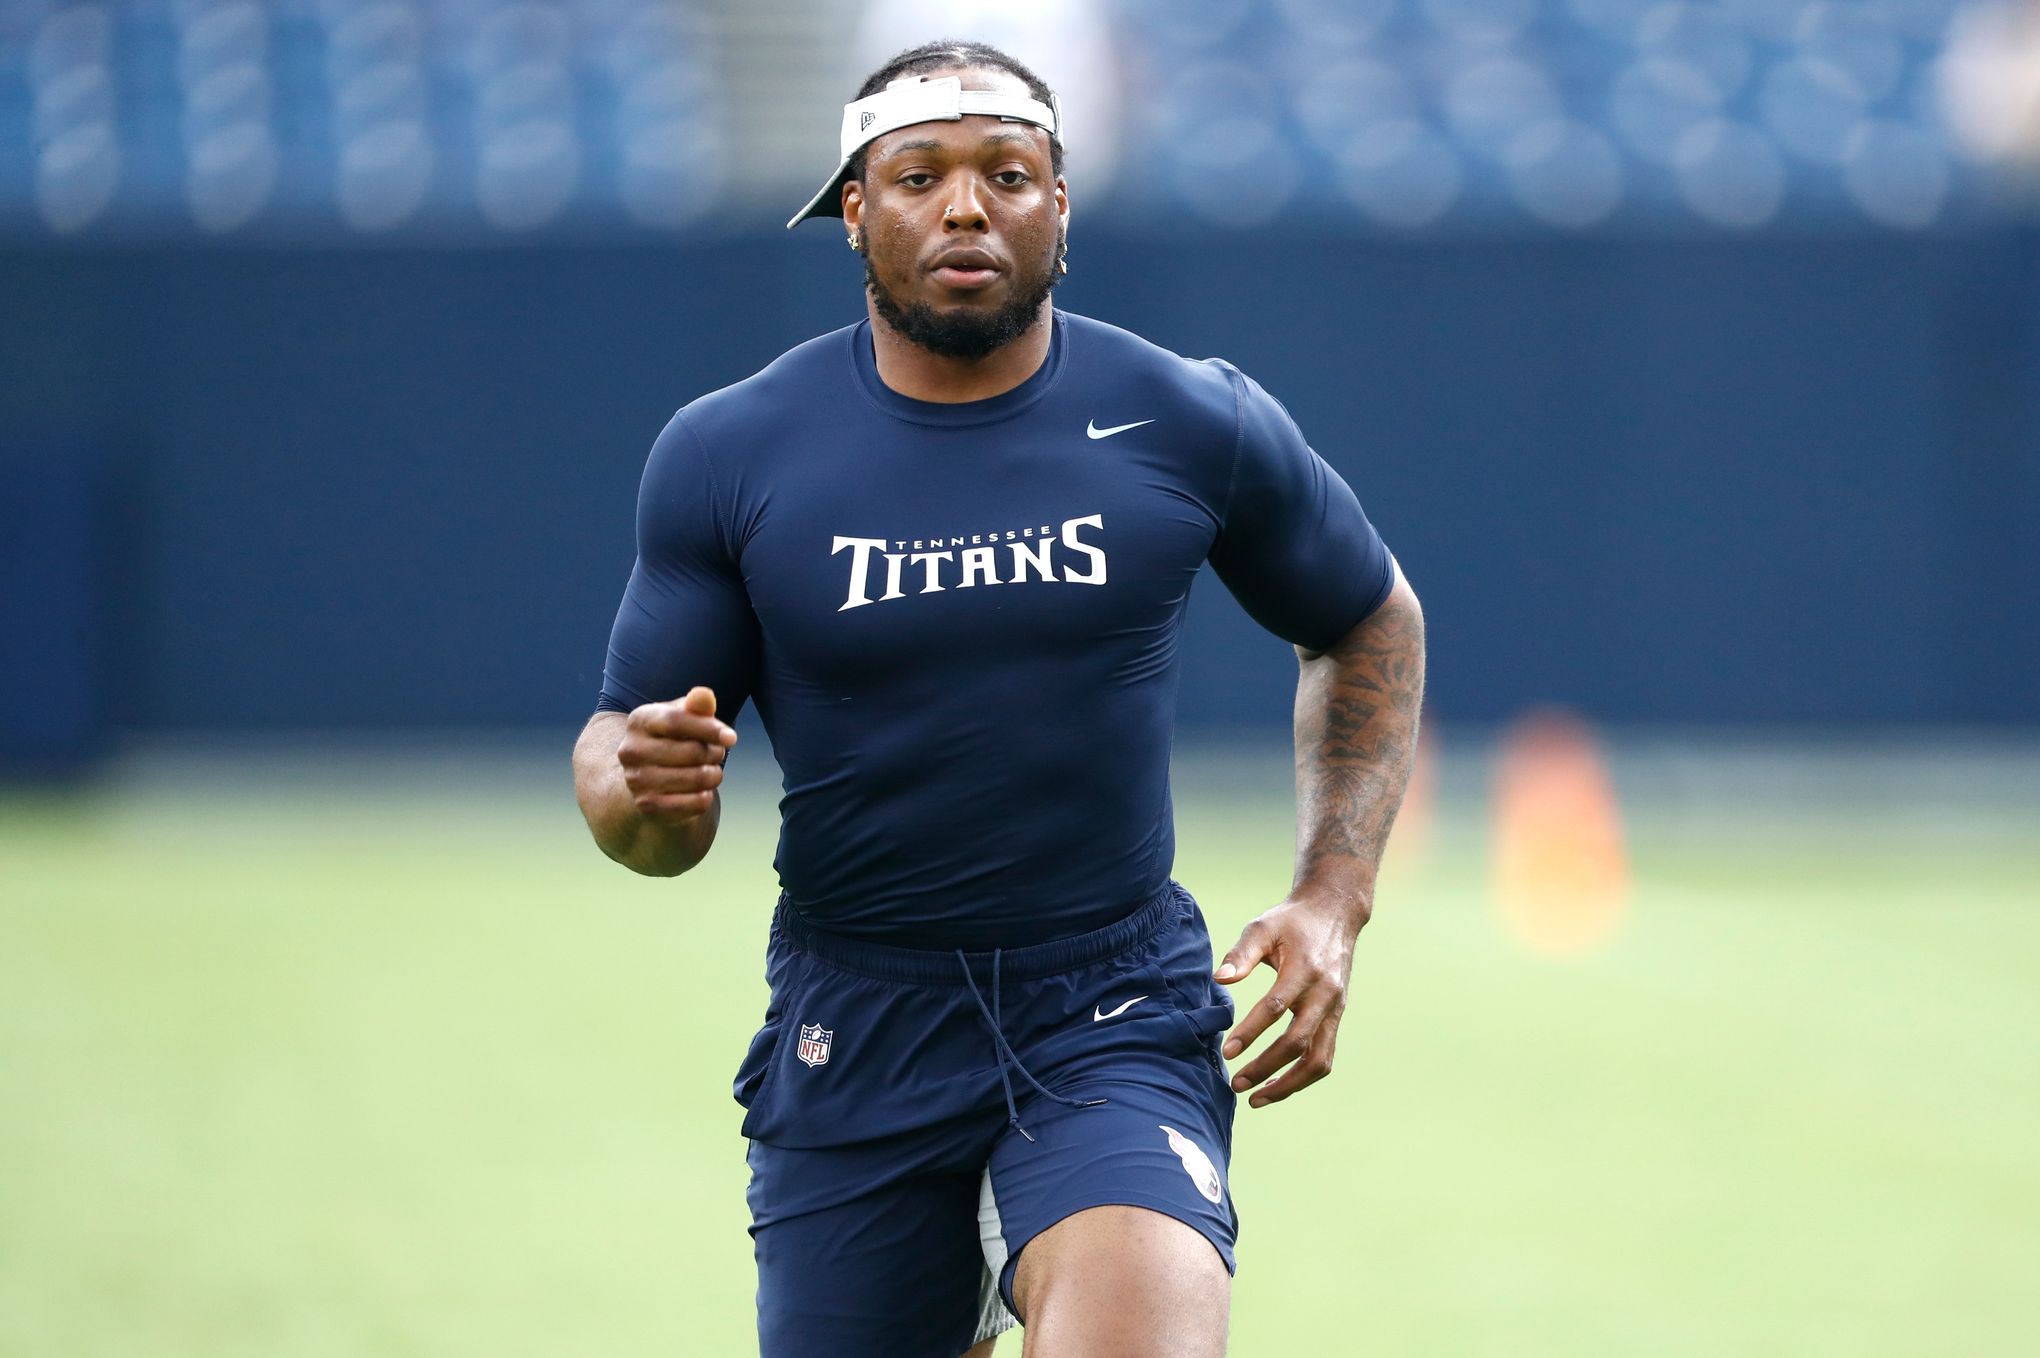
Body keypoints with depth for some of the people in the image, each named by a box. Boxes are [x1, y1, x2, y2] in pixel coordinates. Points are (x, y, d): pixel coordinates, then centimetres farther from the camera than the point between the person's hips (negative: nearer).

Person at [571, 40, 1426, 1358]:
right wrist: (644, 787, -22)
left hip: (1121, 1013, -2)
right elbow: (617, 751, 3)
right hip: (854, 1035, 2)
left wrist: (1331, 905, 5)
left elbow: (1372, 628, 16)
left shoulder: (1195, 426, -1)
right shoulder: (727, 455, -2)